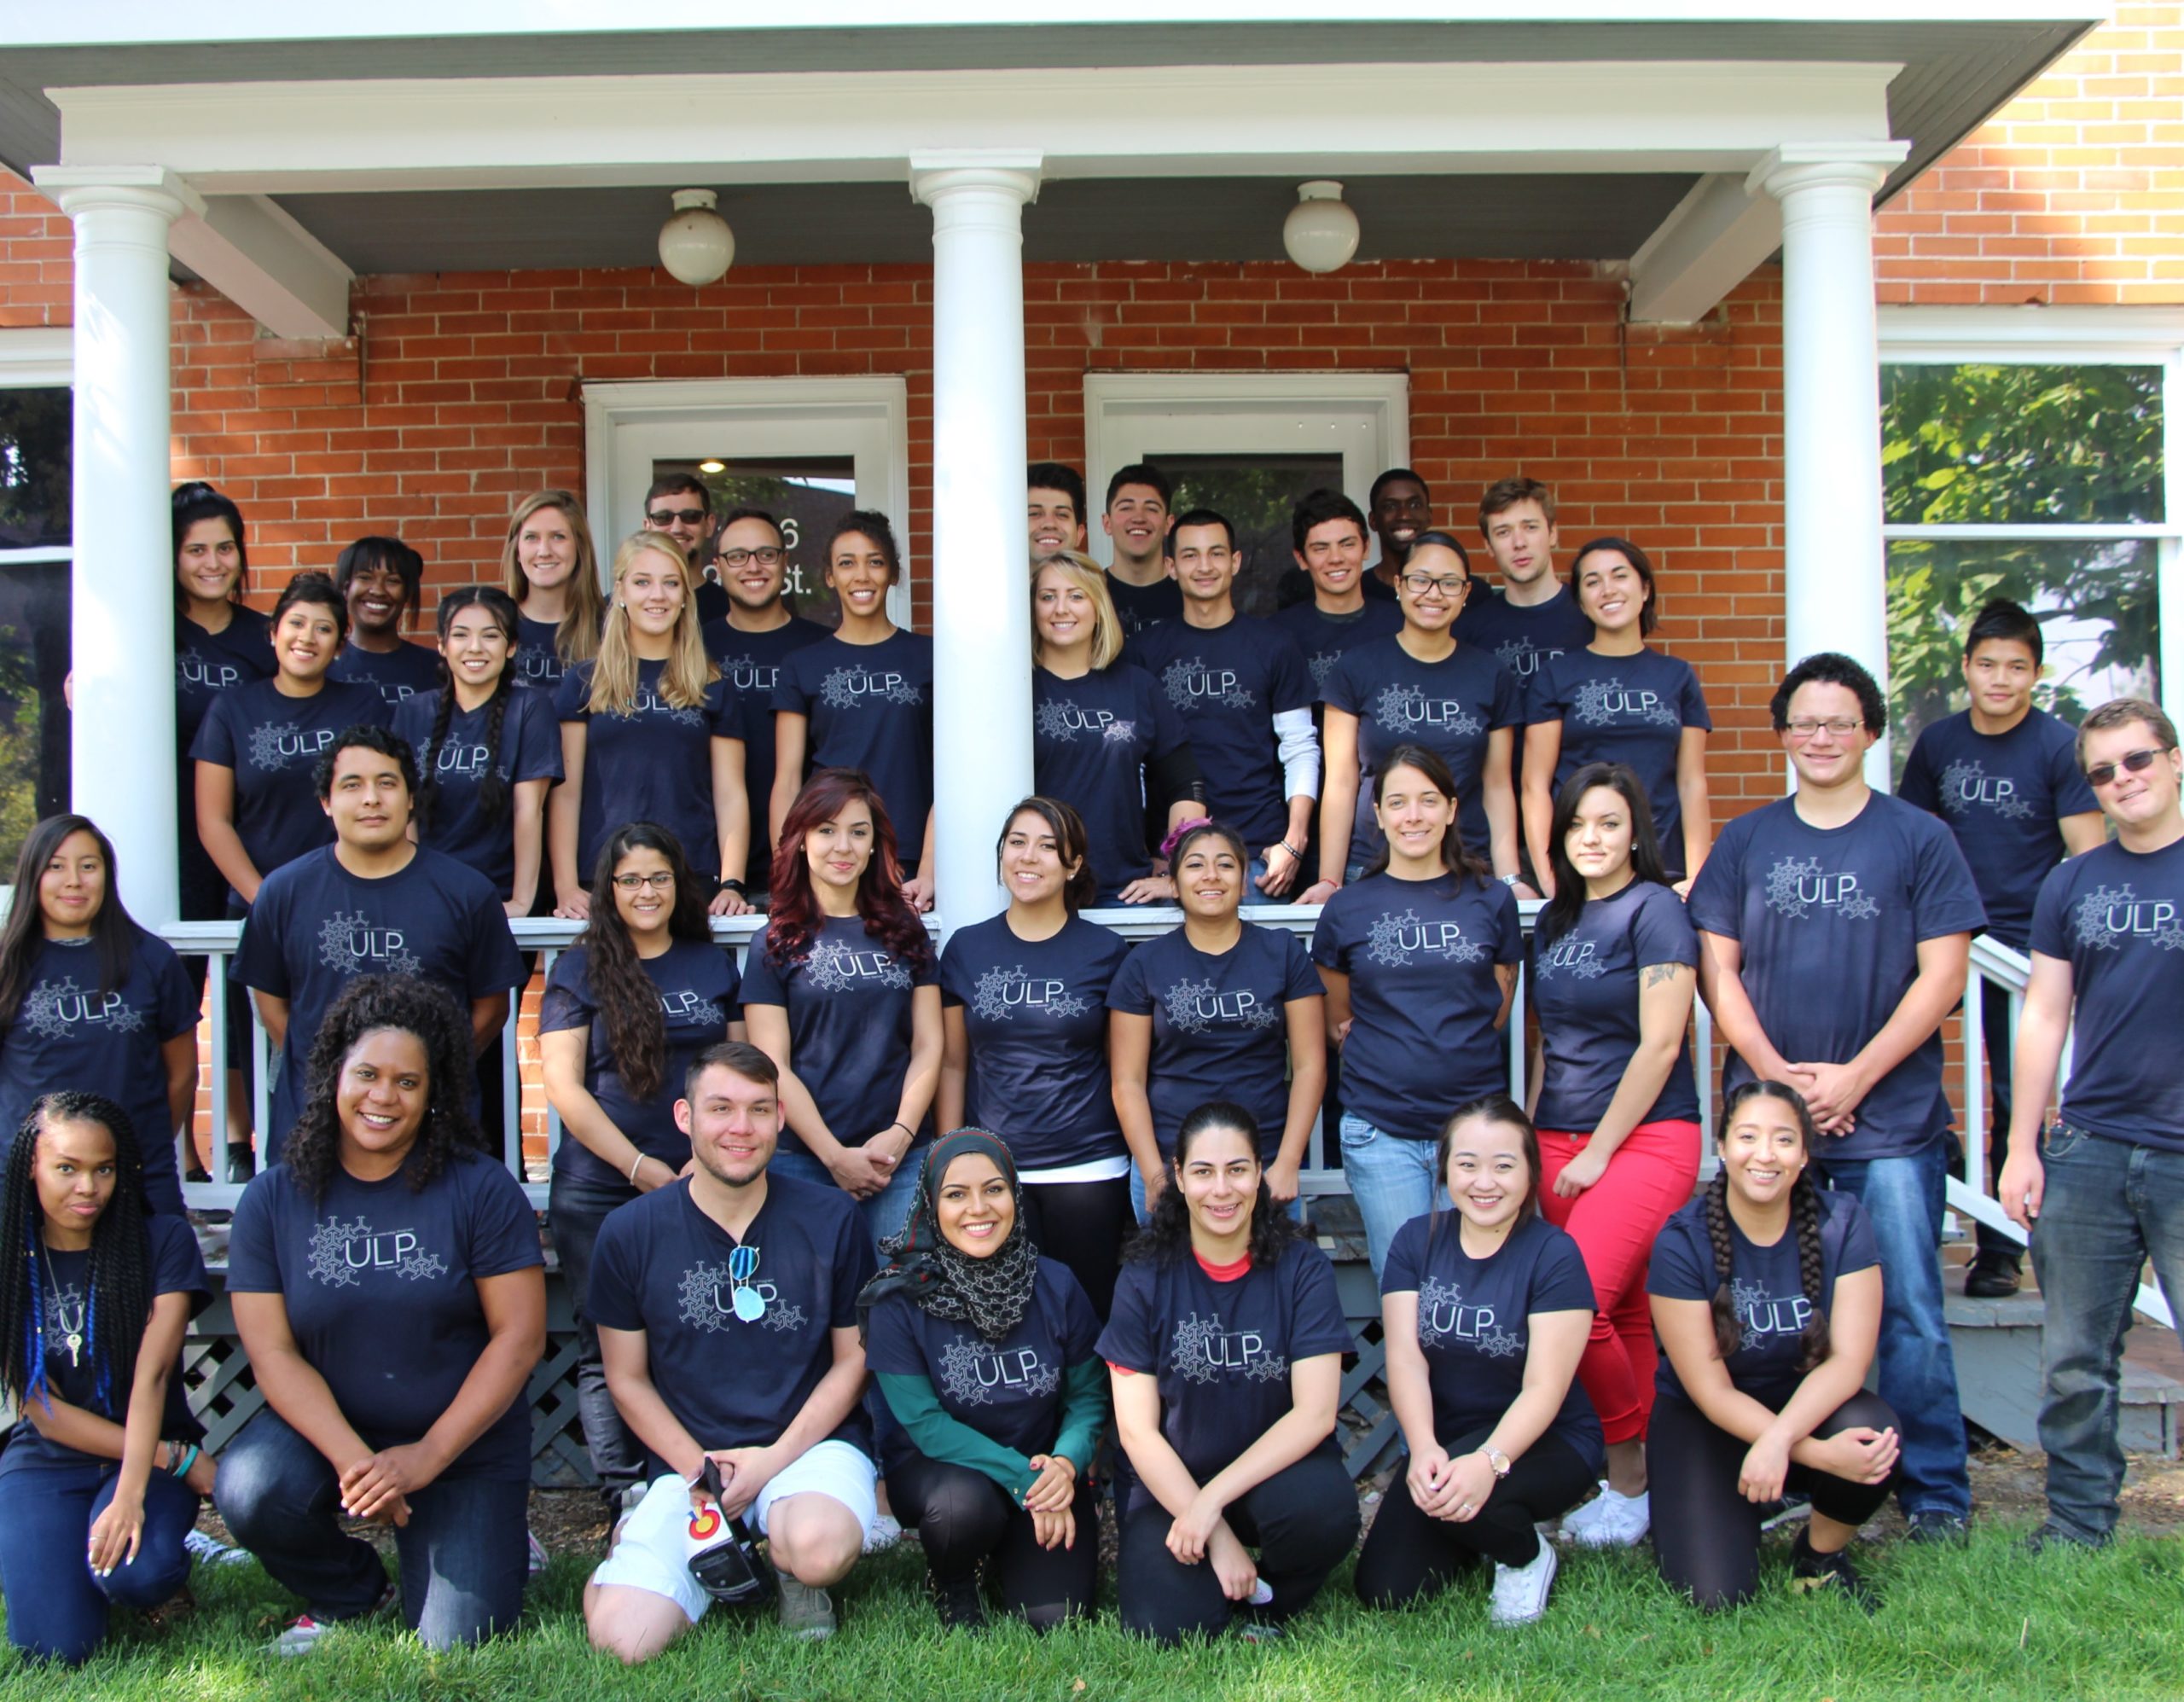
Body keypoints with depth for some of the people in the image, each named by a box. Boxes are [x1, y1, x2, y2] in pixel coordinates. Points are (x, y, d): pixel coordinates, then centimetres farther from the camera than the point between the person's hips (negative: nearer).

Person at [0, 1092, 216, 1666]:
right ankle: (63, 1555, 12)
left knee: (136, 1572, -34)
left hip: (149, 1457, -1)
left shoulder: (163, 1241, -5)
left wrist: (129, 1495, -30)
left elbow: (151, 1377, -14)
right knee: (55, 1646, -21)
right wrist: (180, 1459, -14)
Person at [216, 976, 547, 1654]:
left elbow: (519, 1337, -10)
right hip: (327, 1424, 2)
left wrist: (428, 1456, -18)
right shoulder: (273, 1199, -2)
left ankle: (492, 1543, 24)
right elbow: (274, 1354, -7)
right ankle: (352, 1597, 3)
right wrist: (352, 1459, -21)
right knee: (249, 1491, -29)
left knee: (454, 1642, -13)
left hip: (464, 1442, -2)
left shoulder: (480, 1189, -8)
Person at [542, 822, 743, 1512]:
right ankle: (625, 1497, 6)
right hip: (600, 1190, -1)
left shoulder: (715, 965, 13)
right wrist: (644, 1169, -9)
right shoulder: (580, 969, 5)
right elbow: (563, 1086, -2)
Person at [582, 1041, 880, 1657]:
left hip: (814, 1444, -1)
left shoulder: (830, 1219, -1)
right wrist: (700, 1472, -7)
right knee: (621, 1640, -21)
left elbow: (853, 1358, 5)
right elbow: (628, 1379, 6)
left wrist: (775, 1458, -8)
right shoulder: (630, 1232, -1)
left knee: (819, 1547, -36)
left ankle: (789, 1566, 3)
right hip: (686, 1460, 1)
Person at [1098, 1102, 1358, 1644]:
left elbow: (1316, 1411, -12)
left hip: (1277, 1472, 0)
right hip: (1173, 1483, 0)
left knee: (1324, 1509, -34)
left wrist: (1213, 1500, -20)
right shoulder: (1145, 1279, -3)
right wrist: (1215, 1535, -16)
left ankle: (1268, 1602, 0)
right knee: (1166, 1623, -25)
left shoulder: (1302, 1269, -5)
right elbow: (1136, 1428, -6)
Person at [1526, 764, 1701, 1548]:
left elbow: (1660, 1044, -12)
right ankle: (1640, 1473, 16)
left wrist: (1599, 1152, -11)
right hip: (1561, 1142, 7)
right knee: (1623, 1314, 9)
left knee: (1574, 1302, -18)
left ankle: (1630, 1470, 0)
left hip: (1644, 1138, -6)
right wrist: (1531, 1141, 13)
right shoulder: (1554, 921, 14)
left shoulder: (1654, 910, -7)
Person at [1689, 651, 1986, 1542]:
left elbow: (1942, 976, -3)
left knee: (1907, 1311, 0)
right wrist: (1778, 1074, -6)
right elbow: (1718, 970, 7)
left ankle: (1935, 1494, 11)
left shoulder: (1918, 838, 2)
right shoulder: (1745, 841, 9)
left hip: (1891, 1117, -2)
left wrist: (1853, 1077, -10)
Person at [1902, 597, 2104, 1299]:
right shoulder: (1937, 743, 6)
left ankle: (2001, 1247, 15)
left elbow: (2090, 860, -7)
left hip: (2027, 946, -3)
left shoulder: (2059, 747, -6)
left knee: (2015, 1103, 5)